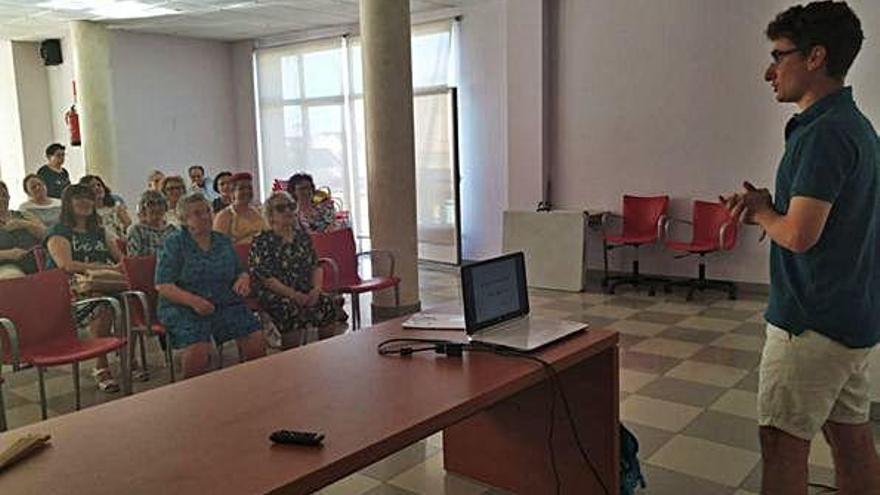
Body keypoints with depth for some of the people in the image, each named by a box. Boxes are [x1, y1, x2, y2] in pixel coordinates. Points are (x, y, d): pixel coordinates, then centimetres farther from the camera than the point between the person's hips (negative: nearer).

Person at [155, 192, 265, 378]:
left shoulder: (223, 241, 16)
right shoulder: (174, 243, 1)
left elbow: (241, 271, 24)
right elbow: (162, 285, -7)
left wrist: (244, 279, -2)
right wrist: (193, 300, -22)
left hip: (225, 304, 4)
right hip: (183, 307, -4)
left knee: (255, 338, -19)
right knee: (197, 348, -32)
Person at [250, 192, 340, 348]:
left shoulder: (302, 234, 14)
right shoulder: (262, 241, -3)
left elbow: (316, 266, 13)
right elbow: (265, 278, -11)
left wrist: (316, 289, -7)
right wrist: (293, 294, -20)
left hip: (305, 291, 5)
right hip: (275, 294, -5)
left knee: (327, 303, -19)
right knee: (293, 309, -33)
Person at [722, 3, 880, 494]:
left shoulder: (823, 132, -20)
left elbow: (799, 234, -25)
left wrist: (762, 211, -5)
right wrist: (768, 205, 3)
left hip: (813, 322, -10)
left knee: (783, 444, 0)